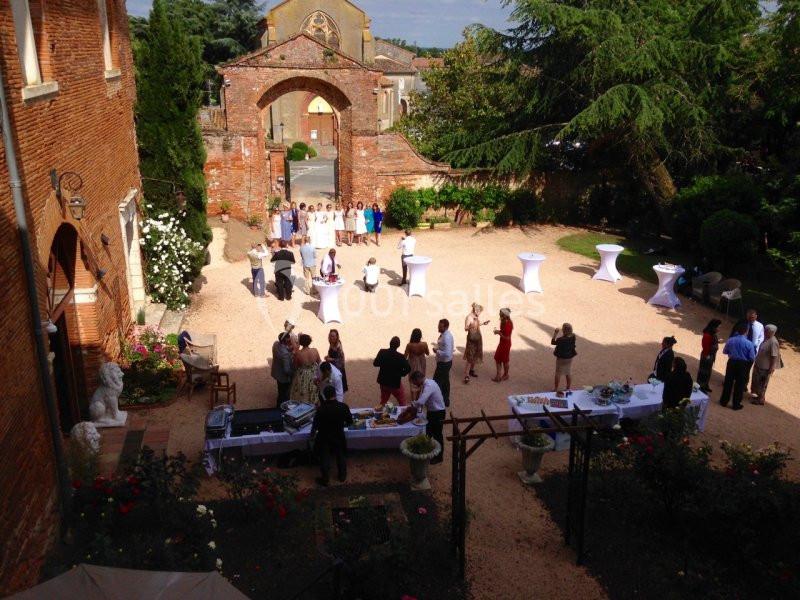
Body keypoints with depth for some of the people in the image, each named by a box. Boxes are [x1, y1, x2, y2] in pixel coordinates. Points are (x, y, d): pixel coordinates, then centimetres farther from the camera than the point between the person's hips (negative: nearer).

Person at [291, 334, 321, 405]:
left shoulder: (298, 353, -27)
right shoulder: (315, 351, -21)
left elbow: (295, 366, -11)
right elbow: (319, 362, -4)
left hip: (302, 378, -2)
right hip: (313, 377, 2)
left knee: (301, 396, 21)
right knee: (312, 395, 26)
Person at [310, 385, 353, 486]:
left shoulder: (321, 409, -25)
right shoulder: (343, 407, -20)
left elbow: (315, 425, -14)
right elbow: (350, 421, -6)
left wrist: (312, 435, 5)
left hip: (324, 438, -2)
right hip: (339, 437, 2)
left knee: (325, 459, 17)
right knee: (341, 457, 24)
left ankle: (325, 479, 31)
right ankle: (342, 476, 41)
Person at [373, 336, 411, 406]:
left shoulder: (382, 352, -13)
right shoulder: (400, 357, -23)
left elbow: (375, 363, -2)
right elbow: (408, 368, -19)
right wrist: (401, 374, -3)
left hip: (383, 382, 4)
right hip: (395, 383, -4)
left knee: (383, 401, 22)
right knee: (402, 401, 15)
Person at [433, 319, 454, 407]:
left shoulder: (446, 338, -29)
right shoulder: (447, 334, 2)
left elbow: (447, 354, -34)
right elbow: (450, 347, 18)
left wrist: (437, 351, -21)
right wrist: (438, 346, 8)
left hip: (443, 363, -10)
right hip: (446, 362, 10)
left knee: (436, 382, 0)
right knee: (445, 381, 21)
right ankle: (445, 400, 35)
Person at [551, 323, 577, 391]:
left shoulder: (560, 339, -29)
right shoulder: (573, 337, -14)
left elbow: (552, 342, -13)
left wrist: (555, 334, -12)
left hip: (561, 358, -5)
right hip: (569, 358, 5)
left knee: (558, 374, 11)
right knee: (568, 373, 20)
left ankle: (556, 389, 22)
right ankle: (569, 388, 31)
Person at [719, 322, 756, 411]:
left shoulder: (730, 340, -8)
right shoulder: (749, 343, -16)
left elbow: (724, 351, 5)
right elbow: (752, 358, -13)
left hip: (731, 362, 3)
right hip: (743, 365, -2)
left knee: (728, 382, 16)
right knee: (740, 384, 10)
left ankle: (724, 401, 26)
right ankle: (736, 405, 18)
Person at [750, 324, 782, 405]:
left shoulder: (773, 342, -25)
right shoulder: (766, 339, 2)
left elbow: (774, 357, -24)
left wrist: (772, 368, -21)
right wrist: (756, 362, 20)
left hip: (765, 367, -9)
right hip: (759, 365, 9)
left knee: (762, 384, 6)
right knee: (757, 381, 22)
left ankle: (761, 399, 21)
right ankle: (758, 395, 38)